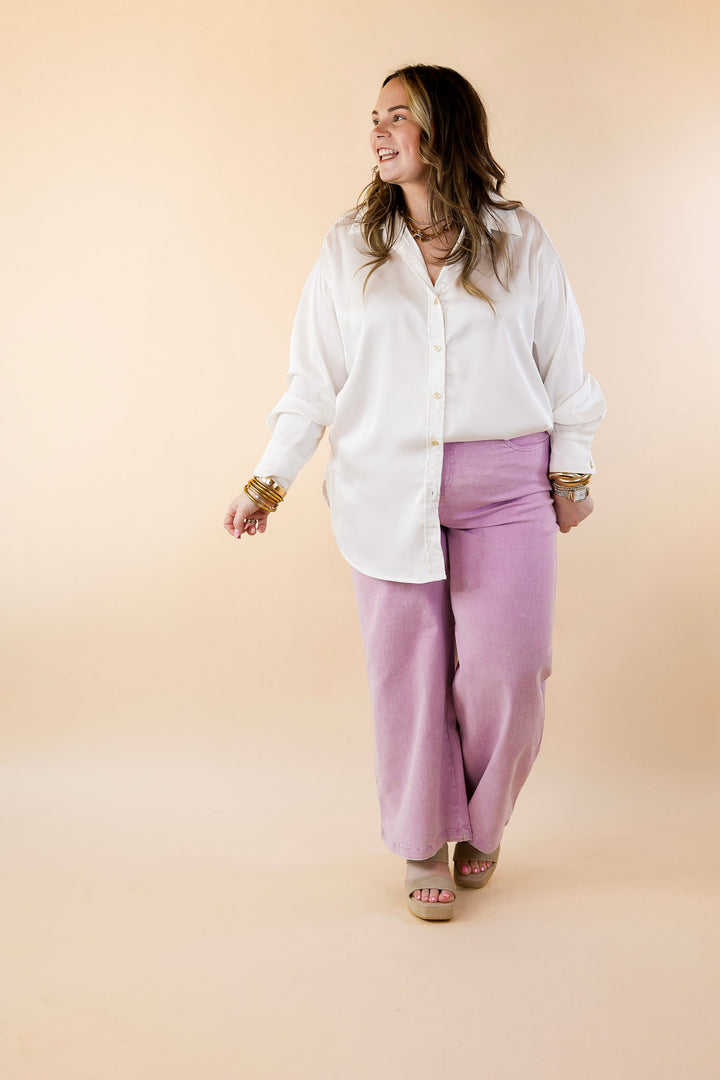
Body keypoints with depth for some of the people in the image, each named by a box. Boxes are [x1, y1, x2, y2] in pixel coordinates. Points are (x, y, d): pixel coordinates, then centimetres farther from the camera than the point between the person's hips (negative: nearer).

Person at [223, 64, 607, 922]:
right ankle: (426, 845, 24)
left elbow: (563, 364, 9)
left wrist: (572, 473, 10)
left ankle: (480, 825, 26)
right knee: (407, 669, 4)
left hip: (505, 488, 0)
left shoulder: (520, 241, 4)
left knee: (506, 670, -3)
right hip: (387, 490, 1)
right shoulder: (348, 249, 6)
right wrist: (267, 483, 3)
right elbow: (313, 381, 7)